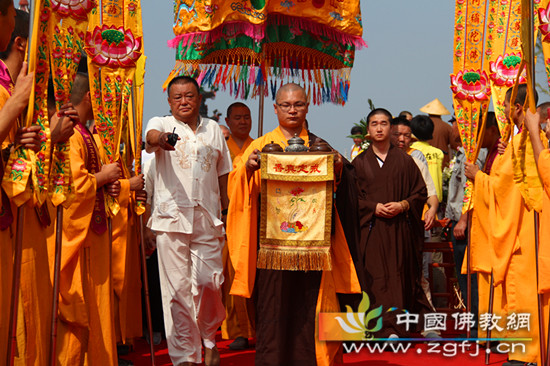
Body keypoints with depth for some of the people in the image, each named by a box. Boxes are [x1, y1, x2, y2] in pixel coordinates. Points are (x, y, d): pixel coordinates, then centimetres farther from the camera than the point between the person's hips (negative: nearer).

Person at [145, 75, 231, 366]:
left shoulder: (213, 129, 15)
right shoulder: (161, 124, 5)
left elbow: (223, 173, 20)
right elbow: (151, 135, -21)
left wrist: (227, 211, 13)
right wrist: (161, 139, -44)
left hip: (207, 219, 2)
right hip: (171, 217, -2)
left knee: (208, 282, -3)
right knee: (177, 288, -3)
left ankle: (209, 338, 24)